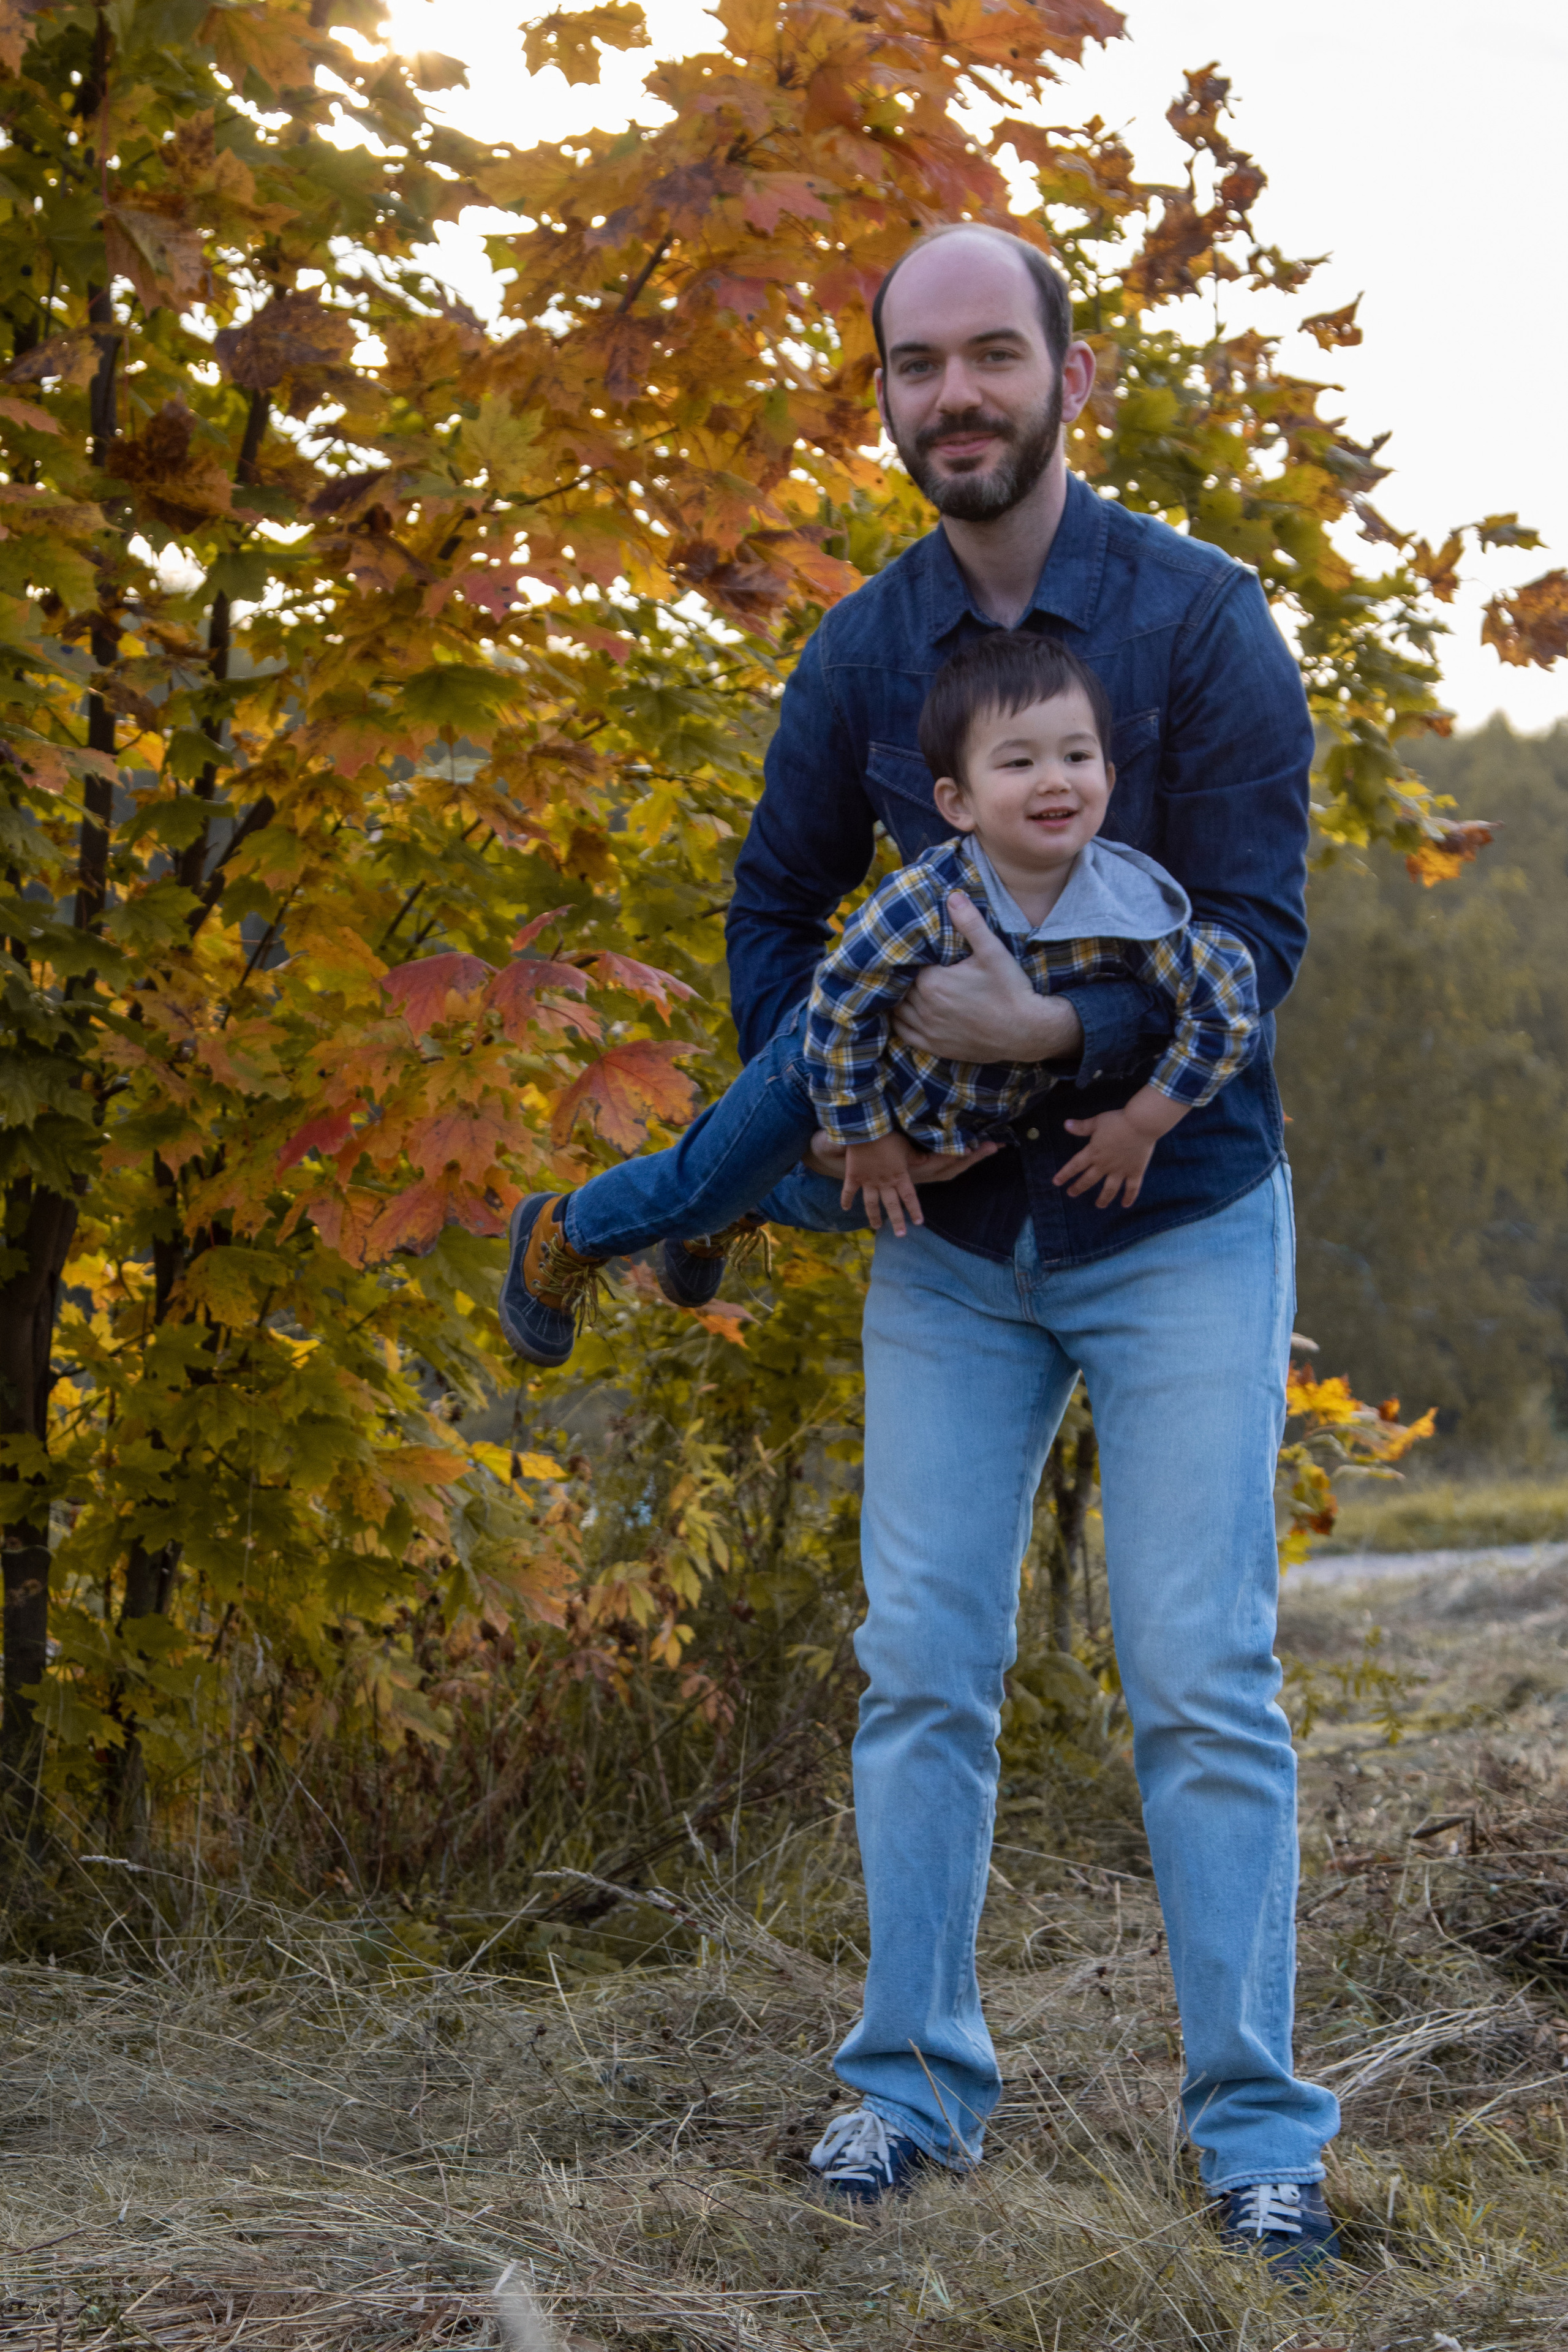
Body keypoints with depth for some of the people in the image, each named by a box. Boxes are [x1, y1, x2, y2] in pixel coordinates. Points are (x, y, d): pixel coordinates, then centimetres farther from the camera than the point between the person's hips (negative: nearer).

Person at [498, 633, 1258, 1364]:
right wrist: (866, 1137, -18)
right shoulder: (924, 904, -40)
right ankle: (561, 1234, 39)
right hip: (831, 1063, -4)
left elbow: (1229, 1007, -23)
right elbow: (839, 1007, -27)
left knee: (829, 1205, 30)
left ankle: (724, 1216, 62)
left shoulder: (1135, 908, -33)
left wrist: (1141, 1125, -23)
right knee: (700, 1190, 11)